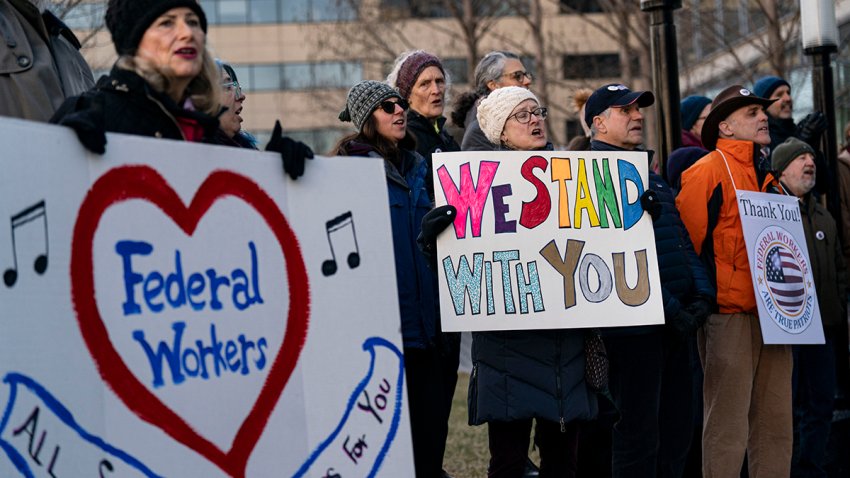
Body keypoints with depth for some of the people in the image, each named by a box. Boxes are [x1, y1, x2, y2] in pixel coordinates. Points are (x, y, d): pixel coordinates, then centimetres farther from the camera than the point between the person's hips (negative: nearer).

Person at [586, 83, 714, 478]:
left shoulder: (648, 173, 21)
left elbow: (682, 236, 19)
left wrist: (702, 294, 3)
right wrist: (668, 308, -19)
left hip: (677, 322, 9)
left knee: (677, 431, 12)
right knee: (638, 435, -4)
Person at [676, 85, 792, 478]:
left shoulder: (766, 177, 18)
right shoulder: (709, 170, -7)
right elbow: (689, 238, -12)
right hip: (730, 315, -8)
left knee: (775, 423, 10)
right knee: (727, 427, -4)